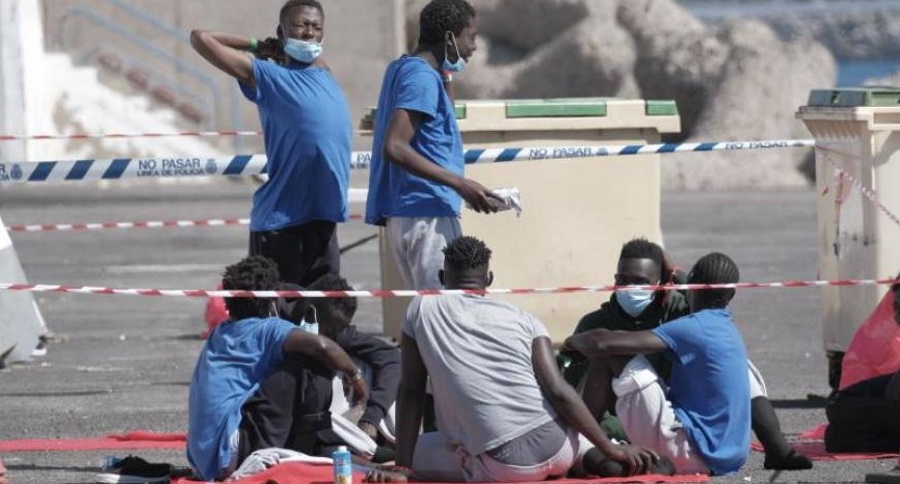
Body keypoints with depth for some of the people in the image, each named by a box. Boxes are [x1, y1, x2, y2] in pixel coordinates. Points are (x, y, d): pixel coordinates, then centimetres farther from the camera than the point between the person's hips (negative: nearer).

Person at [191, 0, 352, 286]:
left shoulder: (324, 73, 15)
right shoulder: (267, 76, -4)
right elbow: (201, 39, -6)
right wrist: (256, 46, 4)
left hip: (323, 220, 7)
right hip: (280, 223, -7)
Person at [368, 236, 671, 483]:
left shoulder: (422, 310, 10)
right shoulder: (522, 319, 11)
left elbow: (410, 392, 10)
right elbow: (558, 392, 0)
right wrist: (611, 450, 3)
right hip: (556, 446, 3)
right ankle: (597, 459, -3)